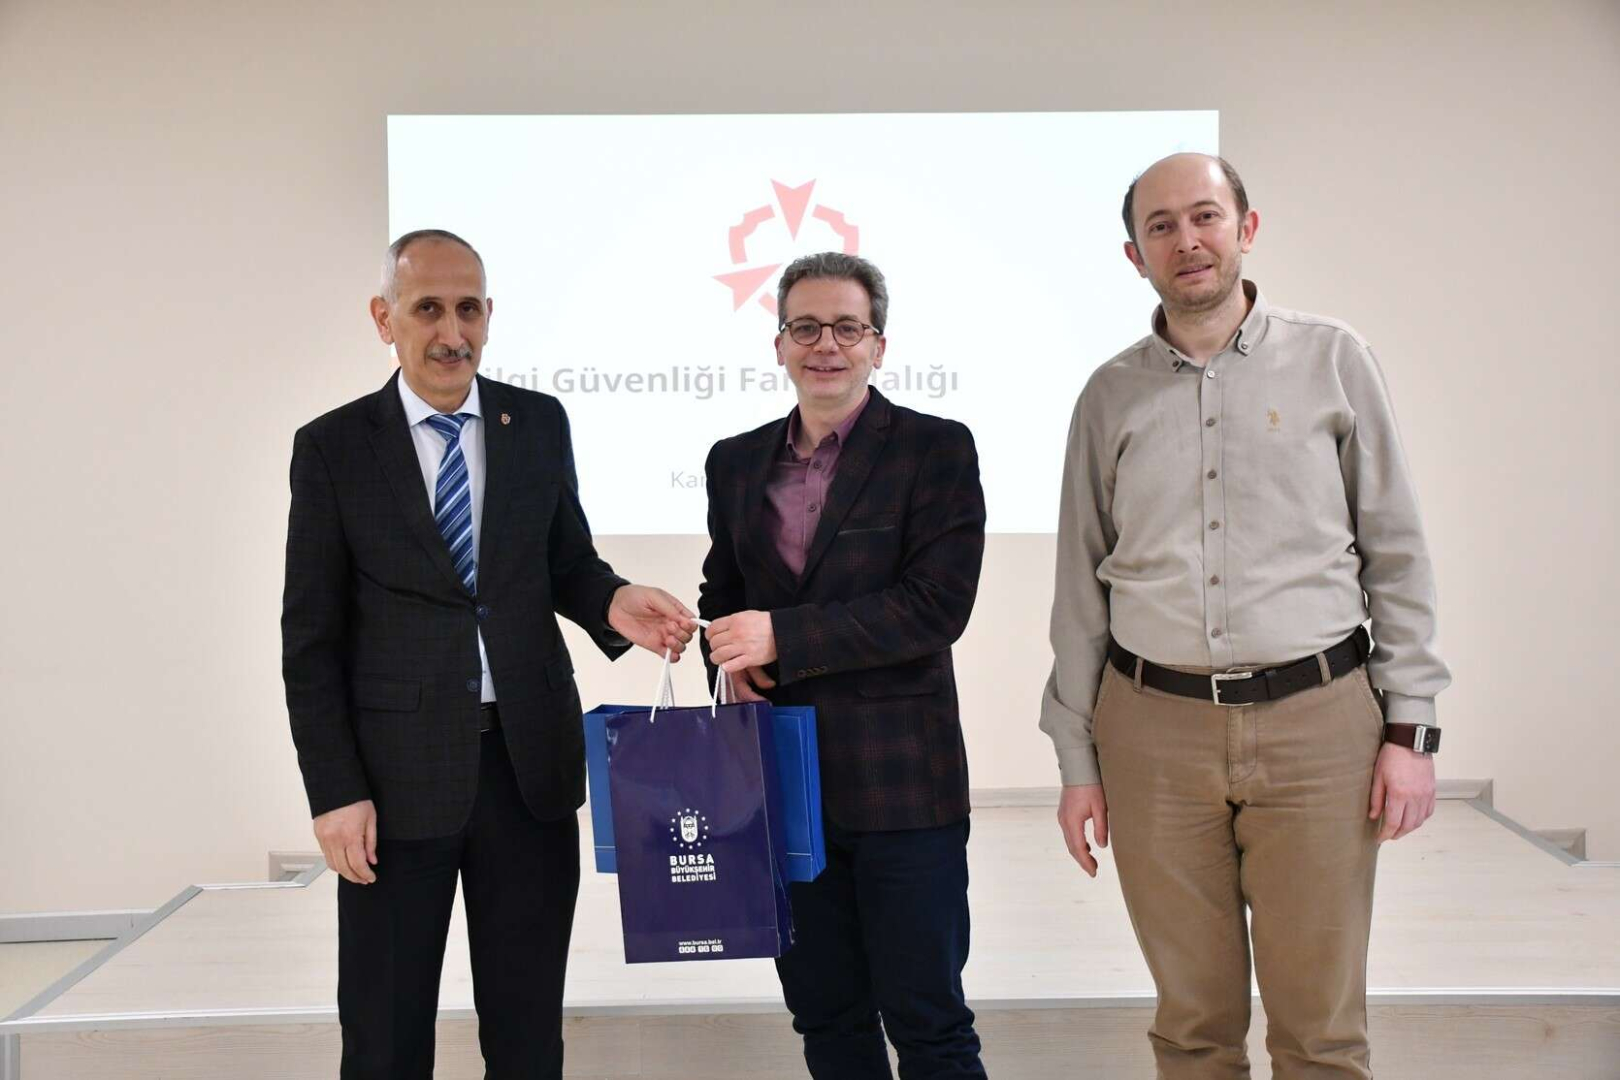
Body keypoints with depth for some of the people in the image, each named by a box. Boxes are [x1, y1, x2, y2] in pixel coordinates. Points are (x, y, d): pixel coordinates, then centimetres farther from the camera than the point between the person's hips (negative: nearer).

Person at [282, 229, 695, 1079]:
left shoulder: (539, 424, 5)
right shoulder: (333, 446, -2)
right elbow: (311, 638, -2)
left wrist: (612, 603, -10)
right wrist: (335, 790, -8)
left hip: (530, 758, 2)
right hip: (399, 770, -2)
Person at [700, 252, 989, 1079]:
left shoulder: (936, 449, -4)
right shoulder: (736, 462, 11)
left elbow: (936, 605, -14)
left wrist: (782, 637, -18)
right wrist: (732, 660, -2)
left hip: (902, 784, -5)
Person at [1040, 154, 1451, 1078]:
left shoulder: (1334, 360, 4)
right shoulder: (1113, 395, 8)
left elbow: (1398, 554, 4)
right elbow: (1080, 588, 11)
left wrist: (1411, 729, -1)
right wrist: (1077, 759, 8)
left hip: (1316, 719, -1)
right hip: (1155, 728, 1)